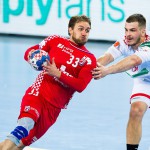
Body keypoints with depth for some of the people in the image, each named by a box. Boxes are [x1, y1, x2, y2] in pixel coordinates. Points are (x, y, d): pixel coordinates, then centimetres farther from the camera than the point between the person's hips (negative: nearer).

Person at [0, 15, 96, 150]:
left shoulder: (89, 59, 4)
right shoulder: (56, 41, 7)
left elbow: (80, 86, -8)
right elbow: (29, 51, 12)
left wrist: (57, 73, -20)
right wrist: (32, 56, -13)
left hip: (54, 106, 2)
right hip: (37, 93, -2)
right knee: (26, 123, -32)